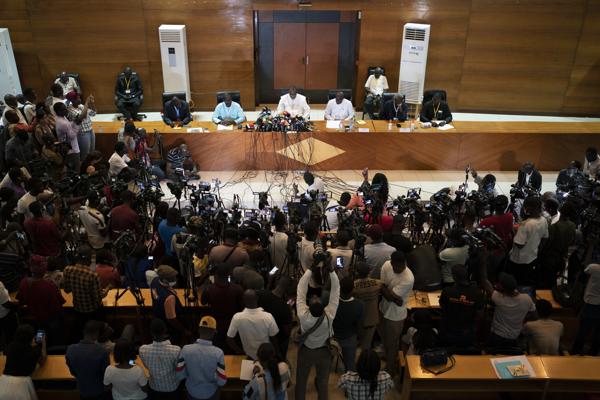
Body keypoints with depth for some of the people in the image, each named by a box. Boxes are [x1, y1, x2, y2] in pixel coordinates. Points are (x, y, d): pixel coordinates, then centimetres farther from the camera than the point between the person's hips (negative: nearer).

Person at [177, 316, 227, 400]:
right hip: (210, 393, -1)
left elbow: (180, 375, -13)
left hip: (192, 392, 2)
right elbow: (221, 381, -22)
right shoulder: (218, 353, -28)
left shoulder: (186, 349, -24)